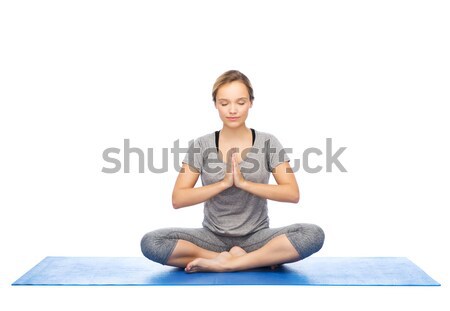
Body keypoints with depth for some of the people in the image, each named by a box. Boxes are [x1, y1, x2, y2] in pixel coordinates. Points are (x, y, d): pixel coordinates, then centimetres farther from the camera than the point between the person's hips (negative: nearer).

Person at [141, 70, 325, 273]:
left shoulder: (267, 142, -1)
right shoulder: (201, 145, -1)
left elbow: (293, 194, -9)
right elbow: (177, 199, -7)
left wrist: (244, 182, -19)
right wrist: (224, 183, -18)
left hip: (256, 237, -1)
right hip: (213, 237, 1)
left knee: (313, 234, -29)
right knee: (151, 242, -26)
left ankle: (224, 263, -22)